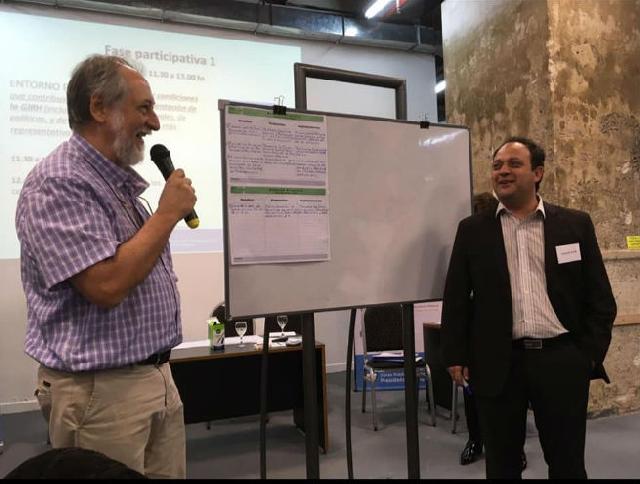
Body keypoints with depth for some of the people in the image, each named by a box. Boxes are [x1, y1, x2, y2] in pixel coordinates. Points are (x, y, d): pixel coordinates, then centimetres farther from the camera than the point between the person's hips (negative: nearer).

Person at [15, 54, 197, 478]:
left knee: (169, 473, 16)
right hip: (102, 393, -8)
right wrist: (168, 214, -17)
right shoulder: (57, 184, -17)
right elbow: (106, 286, -27)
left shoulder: (120, 182, 11)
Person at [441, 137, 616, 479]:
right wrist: (456, 357, -1)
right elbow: (456, 298, 3)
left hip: (562, 361, 1)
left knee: (568, 463, 13)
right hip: (498, 364, 0)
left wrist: (590, 353, -2)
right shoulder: (472, 230, 4)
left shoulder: (575, 224, 5)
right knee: (501, 465, 12)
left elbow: (600, 296, 6)